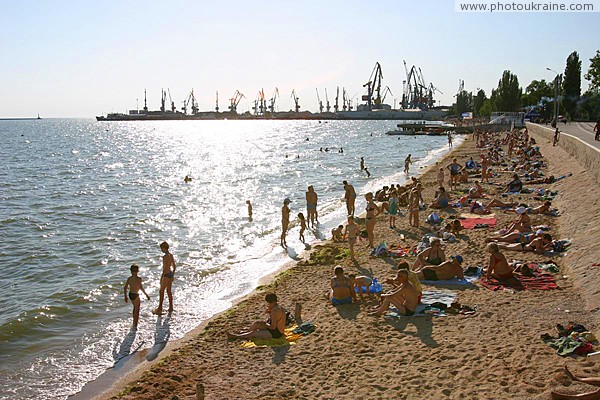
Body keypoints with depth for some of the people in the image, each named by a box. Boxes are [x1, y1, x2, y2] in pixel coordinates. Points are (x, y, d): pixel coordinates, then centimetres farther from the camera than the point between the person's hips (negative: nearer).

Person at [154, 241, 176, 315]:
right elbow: (174, 266, 13)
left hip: (167, 275, -9)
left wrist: (161, 278, -17)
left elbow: (165, 268, -23)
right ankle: (171, 307, 21)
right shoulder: (171, 255, 6)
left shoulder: (165, 257, -20)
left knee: (162, 291, 3)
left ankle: (160, 308, 10)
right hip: (171, 274, 9)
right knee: (169, 291, 16)